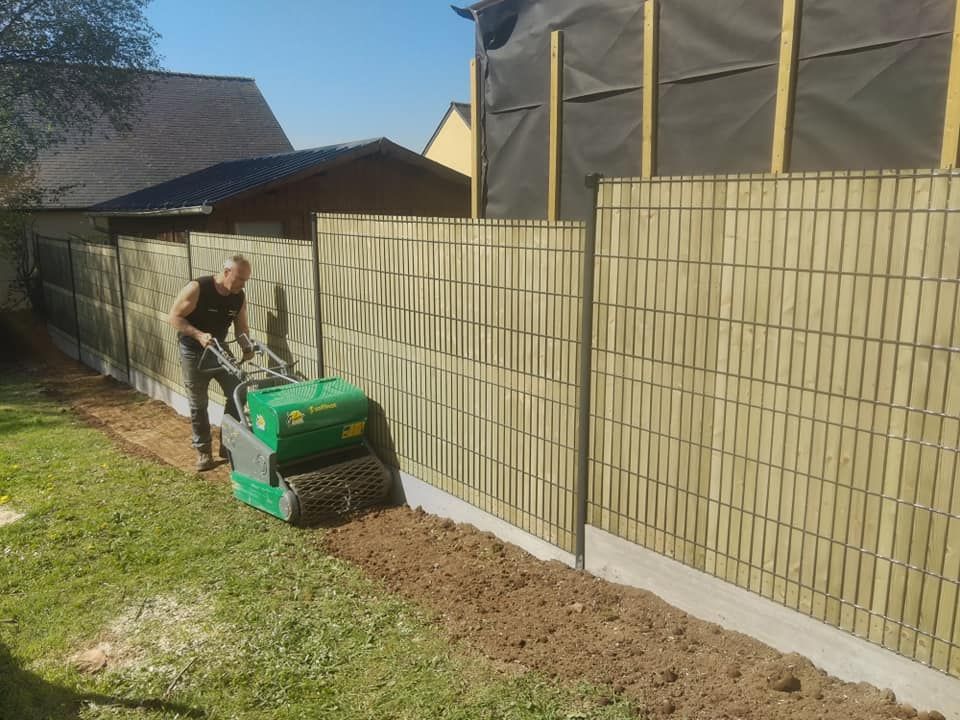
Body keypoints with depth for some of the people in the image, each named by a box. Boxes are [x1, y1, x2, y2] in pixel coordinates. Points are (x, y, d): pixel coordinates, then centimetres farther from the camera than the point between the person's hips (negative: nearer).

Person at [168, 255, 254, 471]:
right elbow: (174, 317, -20)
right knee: (198, 404, 3)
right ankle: (203, 451, 16)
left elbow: (241, 326, 1)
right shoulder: (197, 288, -23)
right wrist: (198, 334, -32)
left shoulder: (239, 297, -7)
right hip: (193, 353, -5)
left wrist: (246, 348, -18)